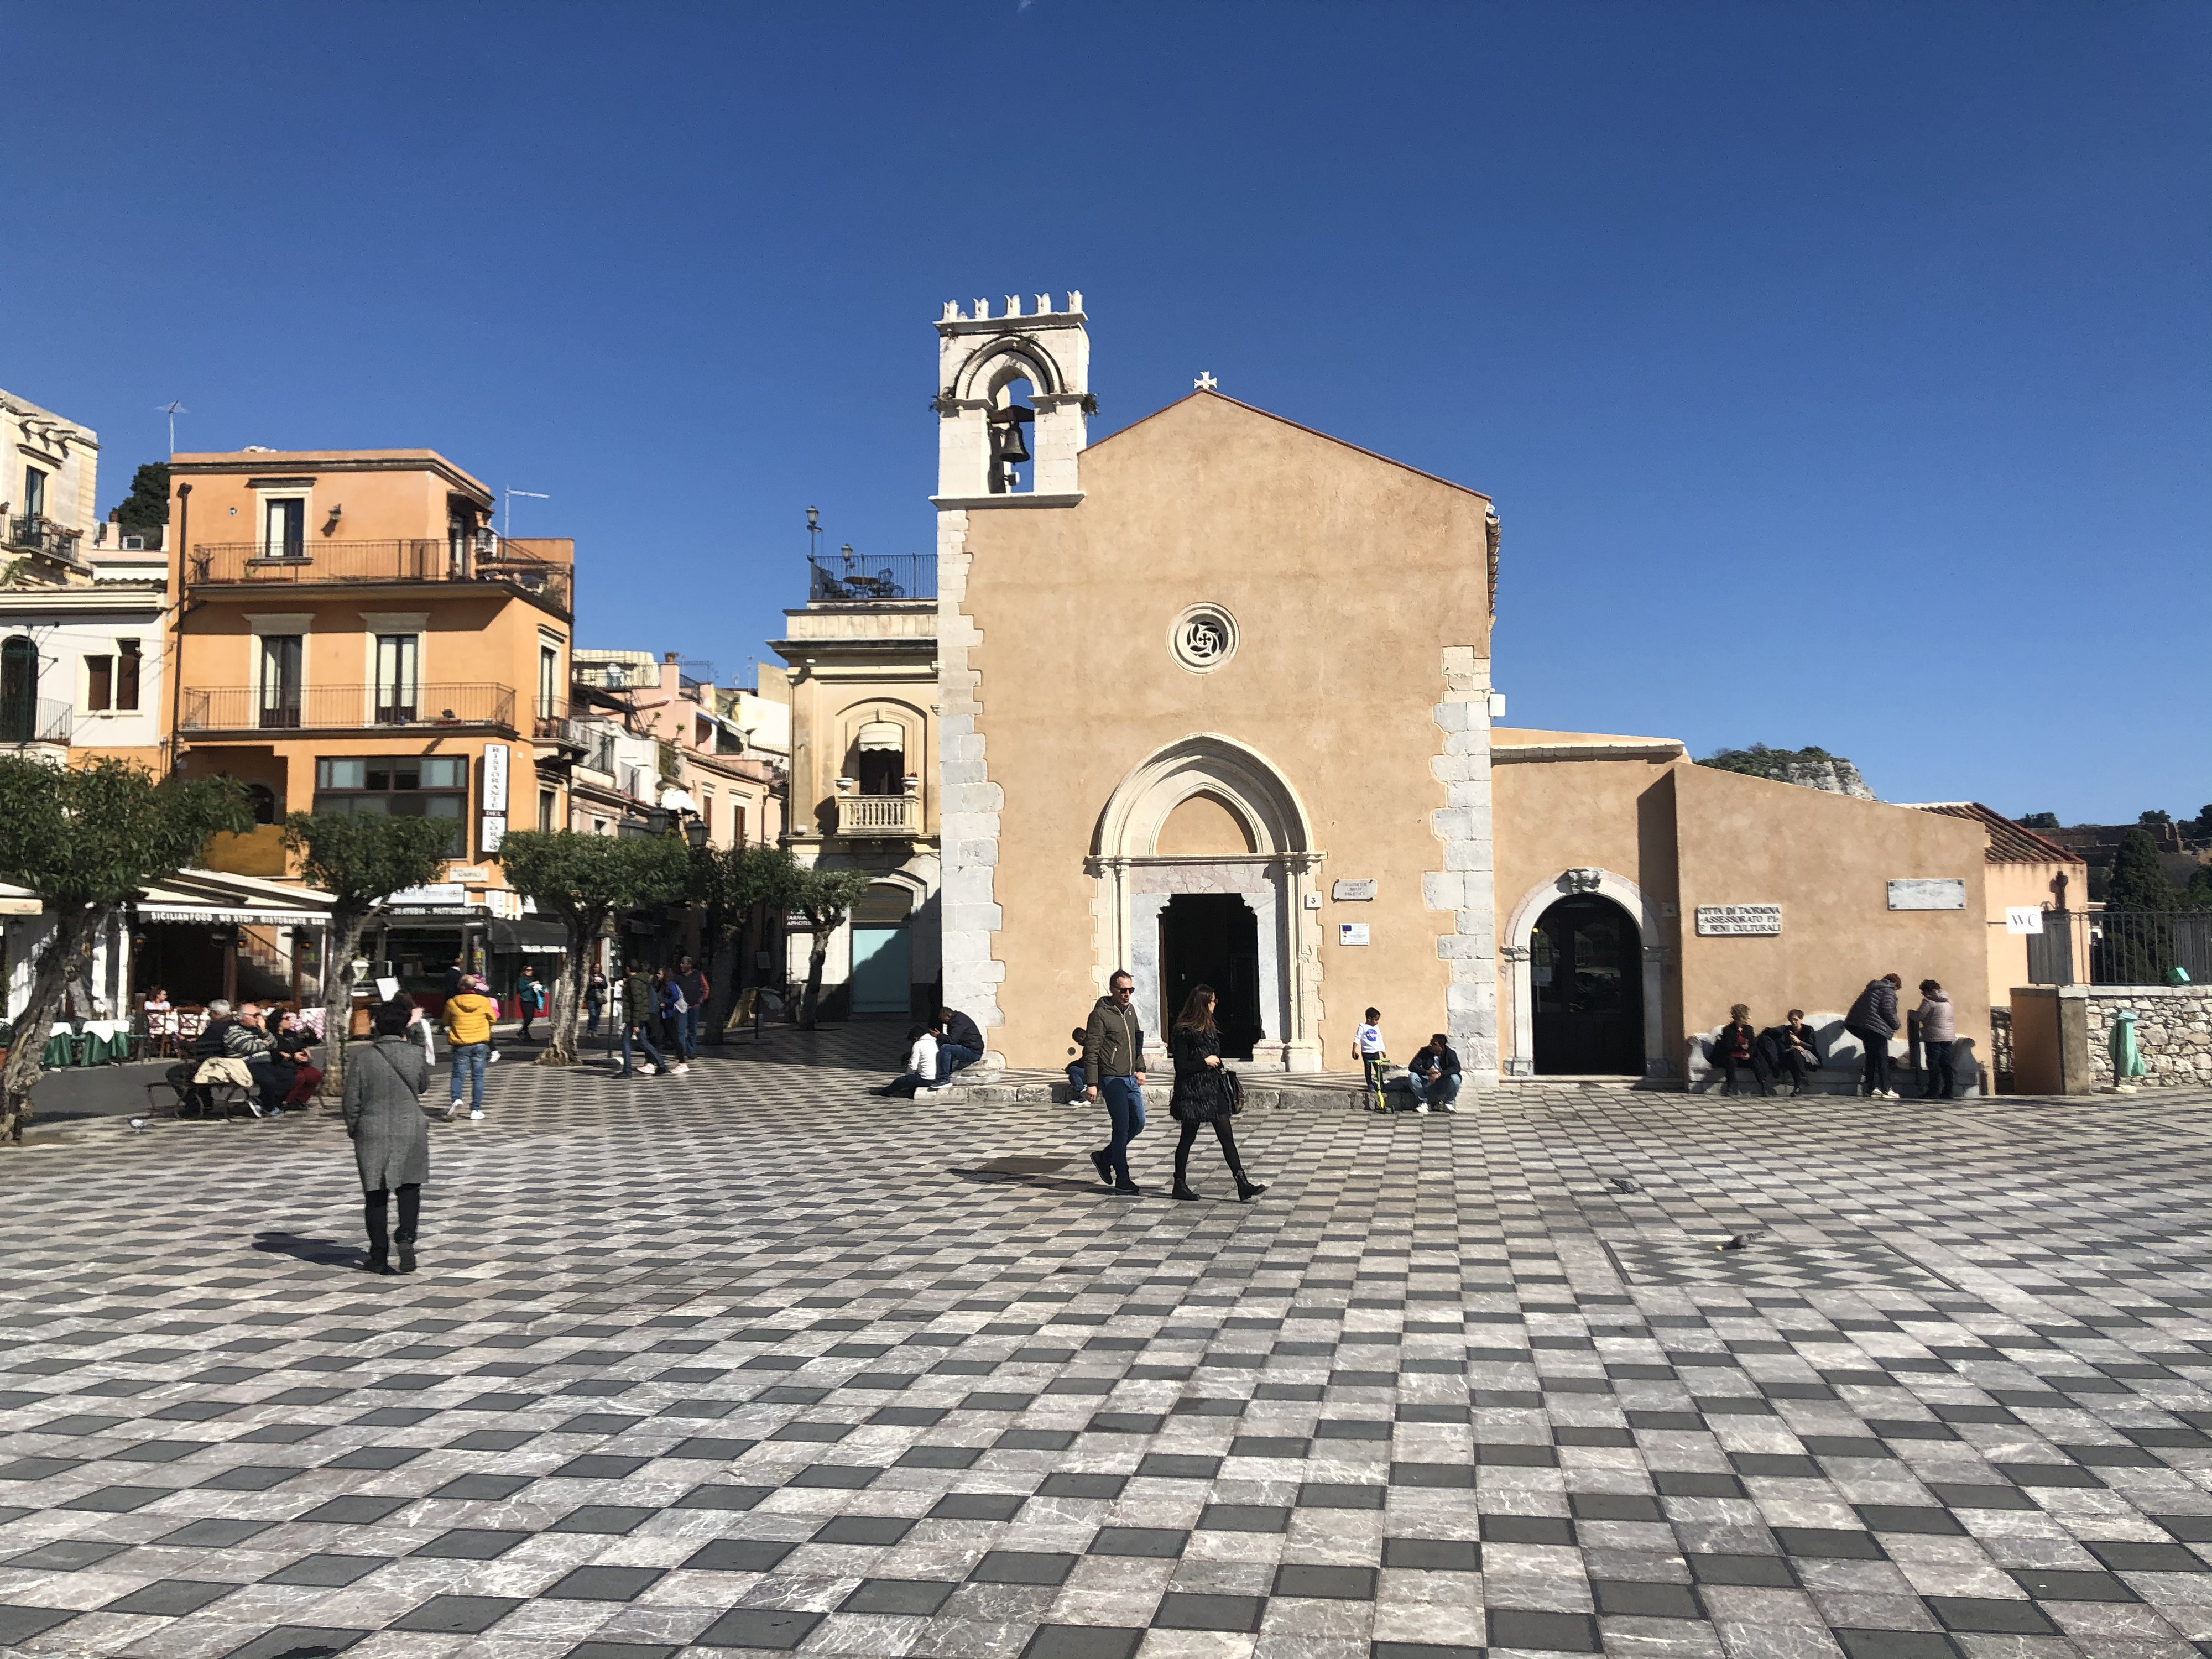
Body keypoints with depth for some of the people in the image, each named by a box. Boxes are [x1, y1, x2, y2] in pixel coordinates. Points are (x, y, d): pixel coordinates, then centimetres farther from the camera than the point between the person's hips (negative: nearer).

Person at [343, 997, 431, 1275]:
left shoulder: (362, 1056, -9)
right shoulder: (415, 1054, -6)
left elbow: (351, 1100, -5)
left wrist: (353, 1128, 11)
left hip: (372, 1133, -1)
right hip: (410, 1130, 1)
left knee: (375, 1194, 8)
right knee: (409, 1185, 16)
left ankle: (379, 1257, 14)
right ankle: (406, 1238, -5)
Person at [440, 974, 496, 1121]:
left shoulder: (452, 1003, -6)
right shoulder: (484, 1001, -4)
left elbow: (445, 1022, 10)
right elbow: (492, 1019, 11)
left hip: (461, 1044, -1)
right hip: (480, 1044, 1)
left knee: (458, 1075, 7)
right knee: (478, 1077, 6)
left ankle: (457, 1099, -19)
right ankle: (476, 1110, 6)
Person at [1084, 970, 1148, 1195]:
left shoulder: (1130, 1010, 13)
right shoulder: (1100, 1014, -11)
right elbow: (1091, 1051, -13)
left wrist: (1140, 1068, 15)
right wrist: (1091, 1083, -17)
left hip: (1131, 1079, 8)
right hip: (1112, 1079, -8)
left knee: (1138, 1123, 9)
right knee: (1122, 1127, -6)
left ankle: (1104, 1157, 26)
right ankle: (1122, 1179, 4)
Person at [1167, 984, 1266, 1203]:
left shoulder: (1210, 1028, 12)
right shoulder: (1183, 1031, -13)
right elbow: (1181, 1067, -16)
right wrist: (1205, 1062, -15)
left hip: (1214, 1090, 7)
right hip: (1193, 1092, -7)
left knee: (1227, 1137, 1)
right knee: (1188, 1138, 5)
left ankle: (1243, 1184, -3)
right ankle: (1180, 1185, 18)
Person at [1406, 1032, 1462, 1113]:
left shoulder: (1449, 1053, -7)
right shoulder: (1425, 1051, -4)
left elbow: (1456, 1068, -23)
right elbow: (1413, 1066, -12)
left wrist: (1440, 1074, -38)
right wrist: (1426, 1072, -32)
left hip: (1444, 1086, -2)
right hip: (1427, 1084, 2)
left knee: (1455, 1078, -32)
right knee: (1412, 1076, -24)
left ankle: (1448, 1104, -9)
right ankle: (1423, 1103, -9)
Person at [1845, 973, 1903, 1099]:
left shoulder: (1872, 989, 25)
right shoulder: (1889, 991, -1)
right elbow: (1888, 1010, -14)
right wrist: (1896, 1026, 1)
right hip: (1875, 1027, -8)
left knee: (1871, 1058, 13)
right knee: (1882, 1059, -2)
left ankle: (1872, 1089, 12)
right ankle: (1886, 1090, -3)